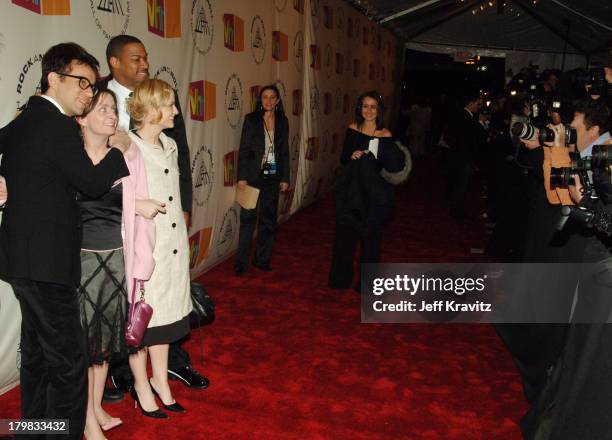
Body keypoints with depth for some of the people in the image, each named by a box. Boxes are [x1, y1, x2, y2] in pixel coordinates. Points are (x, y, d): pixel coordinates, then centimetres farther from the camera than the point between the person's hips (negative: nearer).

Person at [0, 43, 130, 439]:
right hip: (47, 261, -10)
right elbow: (94, 183, -12)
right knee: (68, 362, -1)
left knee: (37, 353, 21)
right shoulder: (60, 127, -16)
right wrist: (119, 150, 0)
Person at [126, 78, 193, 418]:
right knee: (141, 318, 9)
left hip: (173, 246, 7)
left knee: (165, 313, 17)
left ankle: (160, 381, 34)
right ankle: (141, 386, 28)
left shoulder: (169, 146, 10)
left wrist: (182, 240, 15)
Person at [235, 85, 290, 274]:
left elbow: (285, 151, 10)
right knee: (248, 218, -3)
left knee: (268, 219, 8)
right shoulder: (251, 119, -1)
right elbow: (243, 149, -4)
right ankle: (241, 262, 5)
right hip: (253, 175, -3)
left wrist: (285, 178, 7)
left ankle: (262, 259, 20)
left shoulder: (282, 121, 8)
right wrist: (242, 177, -10)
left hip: (273, 175, 3)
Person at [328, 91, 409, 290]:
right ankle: (341, 277, 28)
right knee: (345, 233, 11)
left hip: (374, 193, -3)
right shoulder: (352, 129, 2)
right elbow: (343, 158, 7)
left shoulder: (385, 135, -9)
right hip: (352, 190, 4)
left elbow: (395, 166, -12)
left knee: (370, 237, 8)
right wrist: (352, 156, -14)